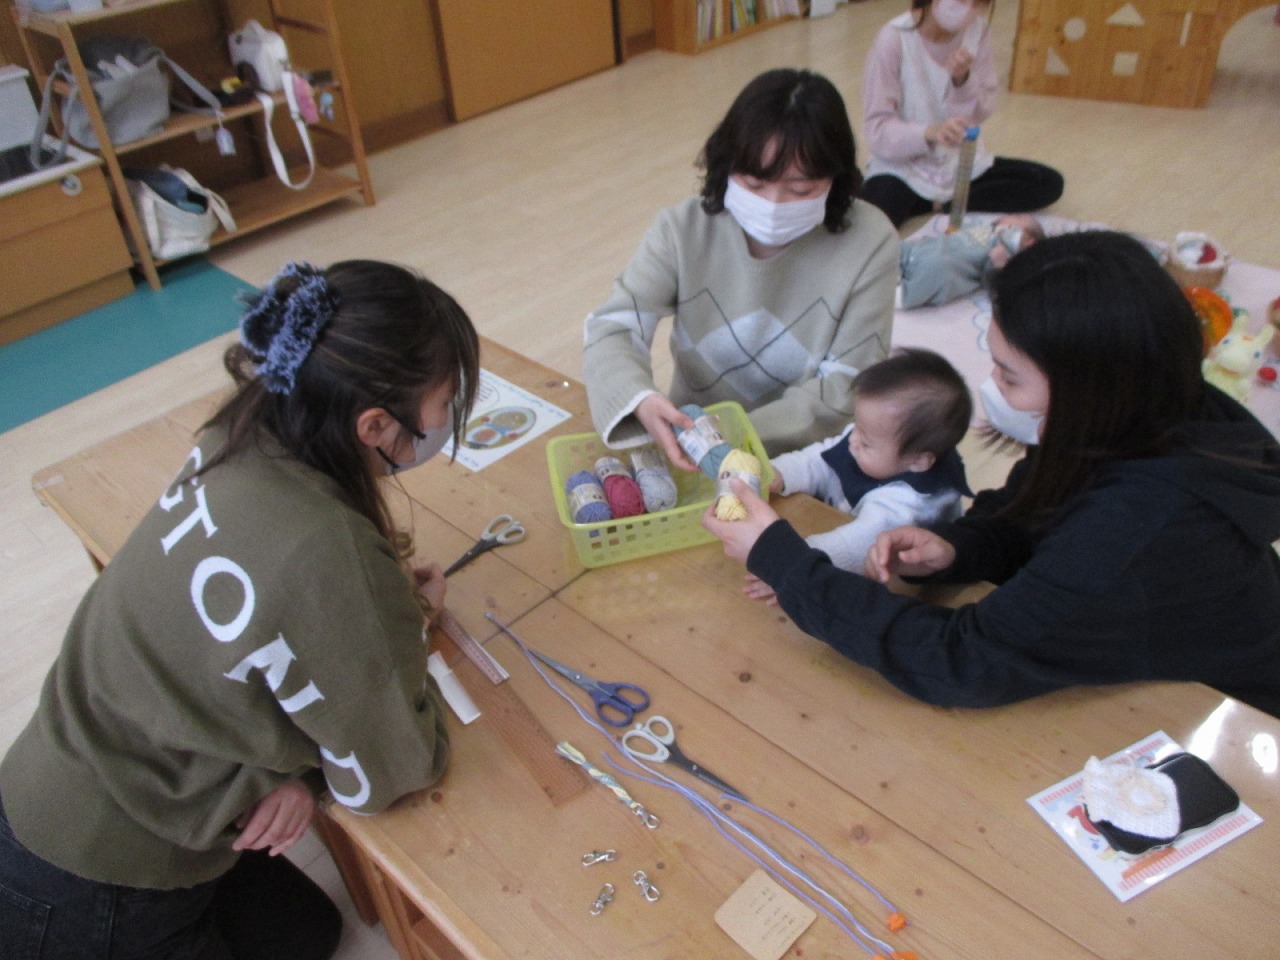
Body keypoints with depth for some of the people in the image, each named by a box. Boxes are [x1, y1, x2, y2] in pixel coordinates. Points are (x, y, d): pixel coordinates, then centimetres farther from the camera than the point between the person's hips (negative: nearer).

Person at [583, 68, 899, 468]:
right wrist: (640, 400, -37)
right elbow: (612, 326, -14)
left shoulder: (868, 244, -13)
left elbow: (847, 386, -11)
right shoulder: (685, 228, -9)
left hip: (806, 457, 0)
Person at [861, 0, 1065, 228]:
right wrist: (930, 132, -39)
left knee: (1049, 182, -9)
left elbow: (980, 114, -2)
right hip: (904, 167, -5)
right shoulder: (894, 39, -18)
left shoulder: (978, 28, -4)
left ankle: (940, 205, -6)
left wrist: (963, 80, -23)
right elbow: (876, 129, -21)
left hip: (962, 162, 6)